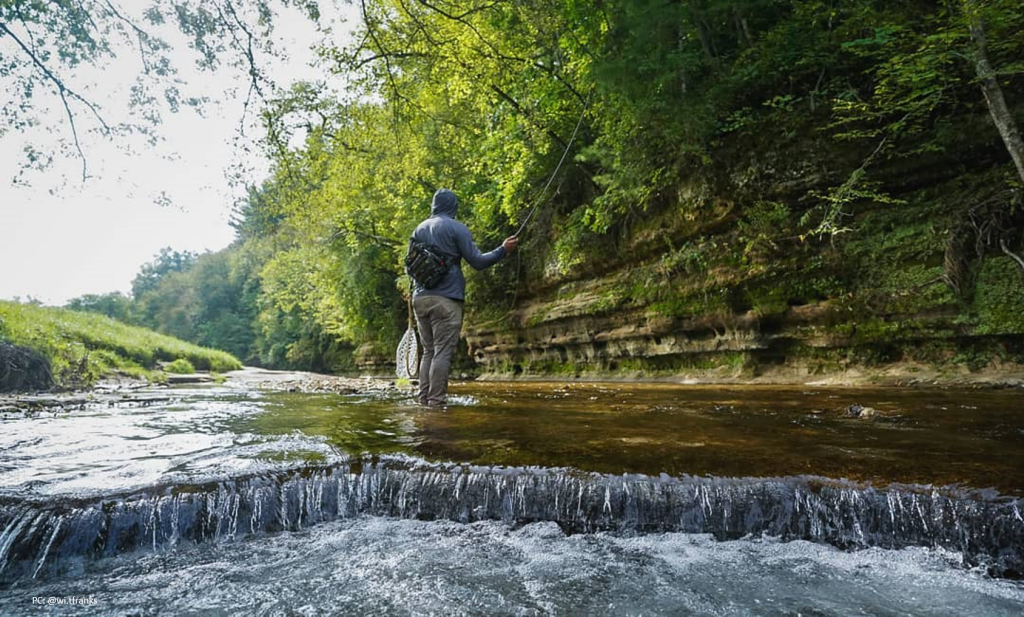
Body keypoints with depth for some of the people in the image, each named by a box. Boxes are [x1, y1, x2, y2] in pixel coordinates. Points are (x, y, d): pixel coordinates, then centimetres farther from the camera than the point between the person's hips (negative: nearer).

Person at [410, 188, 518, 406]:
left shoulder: (419, 229, 16)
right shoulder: (456, 228, -2)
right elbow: (477, 262, -5)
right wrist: (503, 249, 6)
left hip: (420, 298, 6)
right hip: (446, 299, -6)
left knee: (428, 351, 10)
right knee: (442, 353, -6)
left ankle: (424, 400, 6)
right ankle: (436, 401, -9)